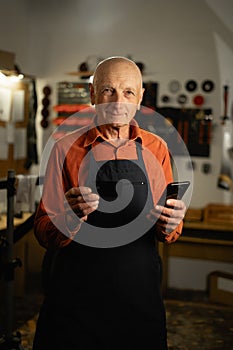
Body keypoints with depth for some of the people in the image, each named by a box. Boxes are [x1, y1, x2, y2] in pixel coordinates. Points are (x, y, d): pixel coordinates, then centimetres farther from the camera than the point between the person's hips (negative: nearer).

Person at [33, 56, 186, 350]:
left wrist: (170, 226, -12)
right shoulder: (66, 148, -2)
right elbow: (44, 233, -2)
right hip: (76, 294, -2)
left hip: (139, 293, 2)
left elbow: (169, 231, 11)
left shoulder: (156, 148, 5)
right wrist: (70, 217, -23)